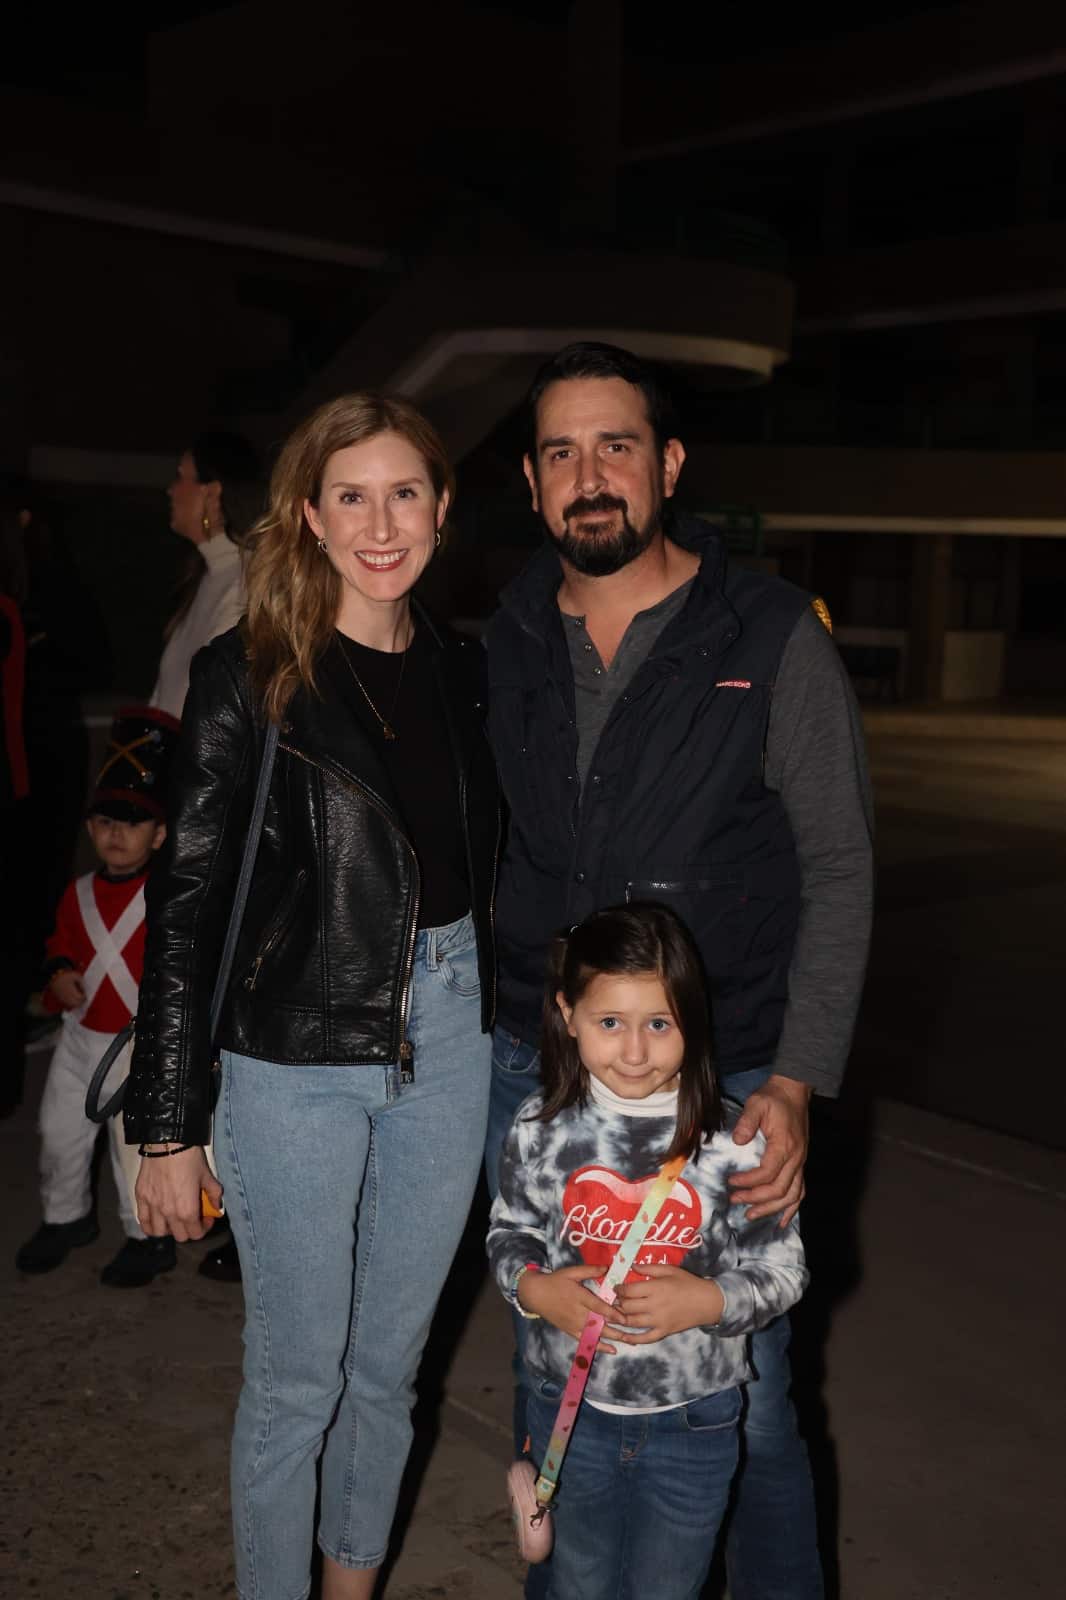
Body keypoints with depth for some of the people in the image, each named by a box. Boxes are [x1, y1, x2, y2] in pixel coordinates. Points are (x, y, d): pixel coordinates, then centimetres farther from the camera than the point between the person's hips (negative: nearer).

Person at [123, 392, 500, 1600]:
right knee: (298, 1380, 8)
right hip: (296, 1060, -5)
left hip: (446, 1044, 5)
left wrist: (493, 1025, 11)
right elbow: (186, 907, -11)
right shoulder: (249, 678, -11)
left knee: (388, 1364, 18)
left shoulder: (462, 672, 5)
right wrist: (169, 1126, -10)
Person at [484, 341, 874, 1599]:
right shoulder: (505, 647, 3)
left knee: (742, 1400, 6)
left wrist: (796, 1085, -14)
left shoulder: (773, 638, -7)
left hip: (723, 1084, -3)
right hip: (530, 1073, 4)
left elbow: (840, 870, -6)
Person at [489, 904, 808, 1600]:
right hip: (571, 1407, 2)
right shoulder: (542, 1129, -11)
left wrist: (707, 1301, -25)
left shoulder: (733, 1141, -17)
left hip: (693, 1420, -2)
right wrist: (532, 1285, -16)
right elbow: (510, 1231, 3)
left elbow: (782, 1270, -9)